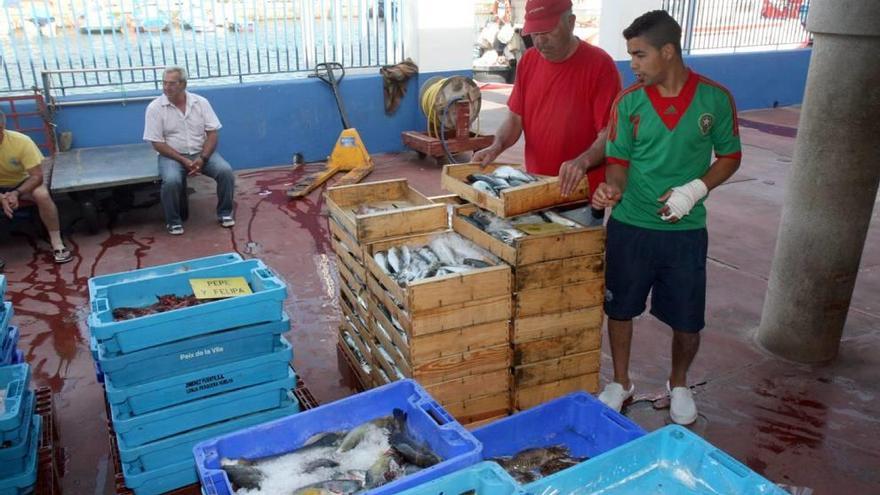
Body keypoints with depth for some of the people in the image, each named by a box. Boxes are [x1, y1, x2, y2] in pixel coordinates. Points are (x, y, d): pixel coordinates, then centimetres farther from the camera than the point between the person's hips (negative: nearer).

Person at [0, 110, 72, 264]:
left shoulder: (21, 141, -24)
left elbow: (37, 176, -21)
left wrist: (16, 193, -36)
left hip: (22, 182, -1)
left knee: (42, 194, -32)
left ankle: (57, 244, -24)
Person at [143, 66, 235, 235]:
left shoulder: (201, 102, -2)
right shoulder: (155, 108, -7)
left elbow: (212, 133, -3)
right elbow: (157, 143, -8)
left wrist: (202, 158, -18)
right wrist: (183, 160, -18)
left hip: (201, 153, 2)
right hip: (172, 155, -2)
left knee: (226, 171, -23)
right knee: (171, 180, -33)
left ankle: (224, 212, -2)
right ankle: (173, 221, -8)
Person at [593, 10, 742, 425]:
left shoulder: (715, 98, -6)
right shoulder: (628, 102, -5)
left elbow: (730, 157, 2)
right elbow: (619, 160, -1)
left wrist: (695, 189, -15)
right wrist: (612, 188, -23)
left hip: (686, 230, 0)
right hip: (629, 226, 1)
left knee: (687, 320, 9)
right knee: (619, 308, 12)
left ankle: (678, 384, 37)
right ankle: (620, 382, 35)